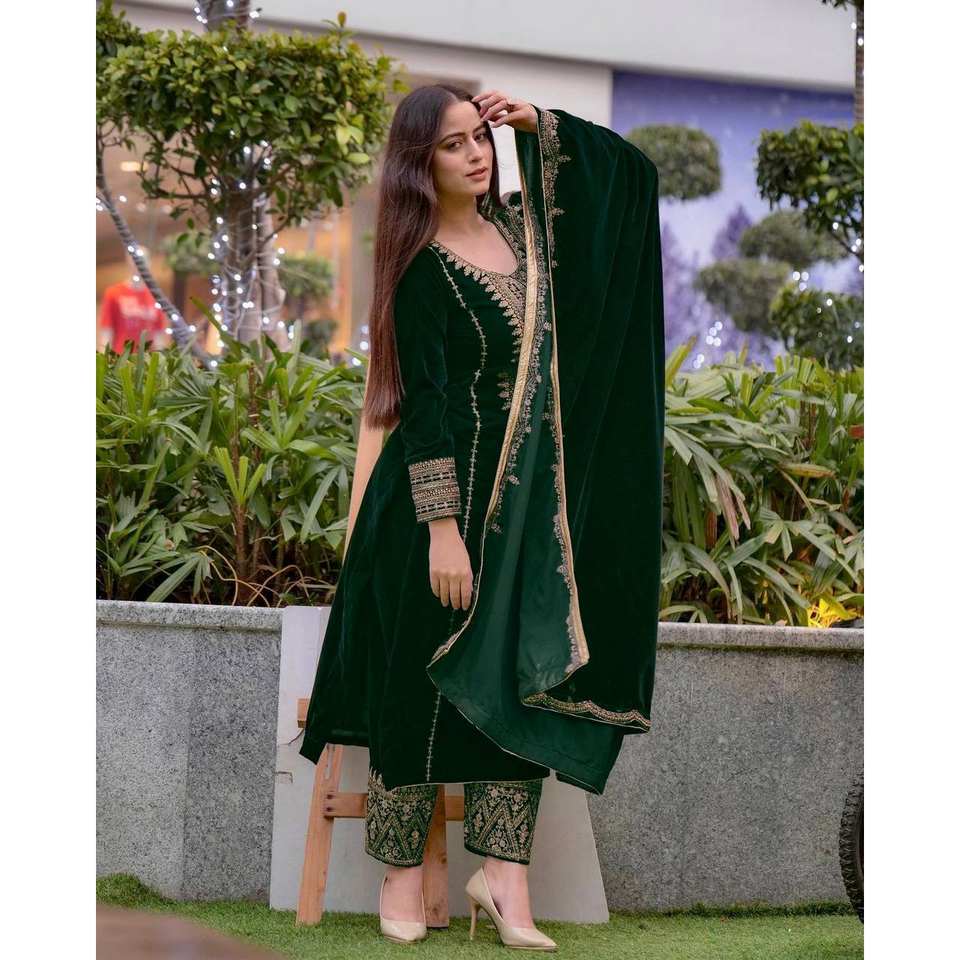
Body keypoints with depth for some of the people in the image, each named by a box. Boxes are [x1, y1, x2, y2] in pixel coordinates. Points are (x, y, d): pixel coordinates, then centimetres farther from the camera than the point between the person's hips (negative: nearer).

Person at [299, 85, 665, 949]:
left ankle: (503, 874, 4)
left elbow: (632, 169, 16)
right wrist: (442, 526, -23)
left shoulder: (520, 224, 8)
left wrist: (541, 124, 4)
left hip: (531, 491, 6)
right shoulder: (421, 268, -11)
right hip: (447, 489, -6)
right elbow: (423, 399, -17)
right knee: (425, 680, 2)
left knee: (527, 674, 2)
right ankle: (403, 873, 13)